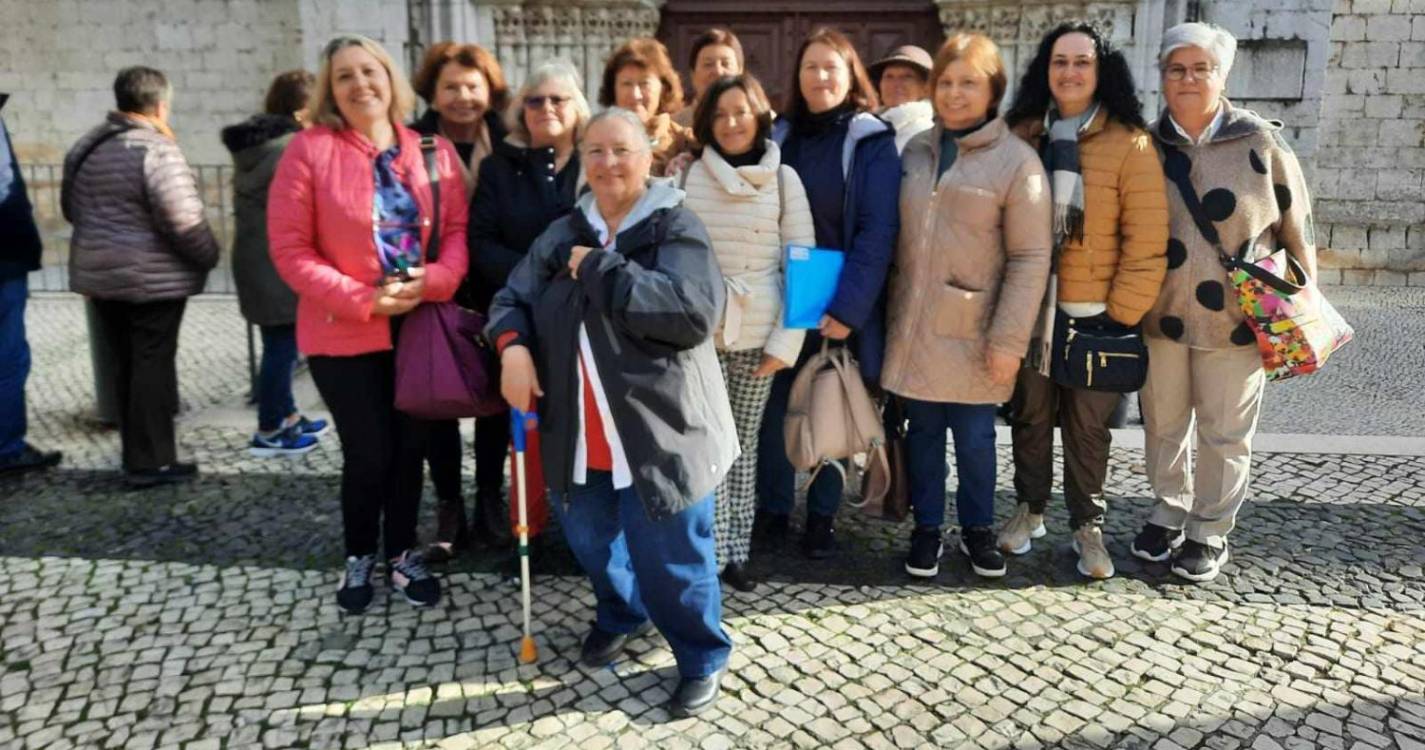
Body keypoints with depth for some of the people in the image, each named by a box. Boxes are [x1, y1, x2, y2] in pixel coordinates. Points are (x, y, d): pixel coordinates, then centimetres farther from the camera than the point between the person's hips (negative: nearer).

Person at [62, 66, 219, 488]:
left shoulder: (85, 147, 11)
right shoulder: (156, 150, -17)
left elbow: (71, 207, 20)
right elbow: (183, 220, -21)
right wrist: (210, 256, -6)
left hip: (100, 275, 8)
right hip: (153, 278, -8)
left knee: (126, 366, 15)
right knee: (153, 365, -1)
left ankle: (138, 454, 23)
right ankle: (150, 462, 3)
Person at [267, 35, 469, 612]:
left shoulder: (434, 151, 3)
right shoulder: (310, 149, -7)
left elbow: (458, 227, 2)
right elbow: (289, 247, -10)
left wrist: (435, 280, -18)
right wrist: (362, 299, -17)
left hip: (422, 325, 3)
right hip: (344, 333, -3)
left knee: (411, 444, 11)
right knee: (368, 451, 3)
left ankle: (402, 553, 32)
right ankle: (359, 556, 29)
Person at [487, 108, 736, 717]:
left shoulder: (676, 230, -9)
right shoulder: (562, 236, 8)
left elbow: (695, 312, -25)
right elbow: (511, 299, 14)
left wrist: (600, 269, -21)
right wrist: (513, 345, -10)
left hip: (659, 432, -6)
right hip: (580, 436, 6)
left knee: (670, 558, 2)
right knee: (590, 541, 22)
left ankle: (702, 658, 27)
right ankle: (621, 614, 52)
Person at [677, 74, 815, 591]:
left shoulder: (783, 179, 1)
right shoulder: (687, 176, 2)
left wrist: (786, 340, -7)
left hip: (758, 332, 1)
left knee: (745, 441, 9)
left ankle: (736, 549, 19)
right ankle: (711, 552, 7)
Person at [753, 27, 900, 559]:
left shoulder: (873, 142, -3)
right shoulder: (780, 138, 8)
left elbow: (878, 230, -10)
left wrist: (848, 306, -18)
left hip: (840, 305, -2)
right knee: (775, 409, 5)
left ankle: (823, 515, 22)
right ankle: (772, 509, 21)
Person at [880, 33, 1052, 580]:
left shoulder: (1017, 161, -7)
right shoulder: (916, 150, 7)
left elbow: (1031, 258, -9)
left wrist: (1008, 339, -13)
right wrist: (894, 310, 8)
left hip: (972, 331, -3)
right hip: (914, 325, 4)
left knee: (975, 437, 7)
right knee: (923, 432, 11)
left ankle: (977, 529, 27)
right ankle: (927, 529, 26)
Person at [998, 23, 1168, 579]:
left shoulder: (1130, 143, -7)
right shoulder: (1021, 136, 4)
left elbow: (1147, 242, -9)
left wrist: (1122, 315, -11)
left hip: (1094, 314, -3)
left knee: (1087, 427, 7)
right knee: (1030, 416, 15)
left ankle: (1087, 526, 24)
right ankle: (1029, 509, 33)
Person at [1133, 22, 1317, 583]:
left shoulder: (1261, 144, -4)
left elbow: (1296, 230, 2)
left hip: (1235, 320, -2)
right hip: (1160, 315, 2)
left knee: (1225, 433, 8)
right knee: (1163, 424, 15)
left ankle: (1209, 532, 25)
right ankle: (1168, 512, 35)